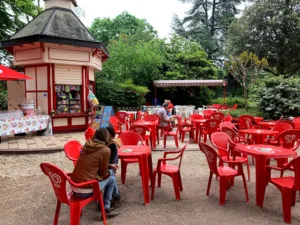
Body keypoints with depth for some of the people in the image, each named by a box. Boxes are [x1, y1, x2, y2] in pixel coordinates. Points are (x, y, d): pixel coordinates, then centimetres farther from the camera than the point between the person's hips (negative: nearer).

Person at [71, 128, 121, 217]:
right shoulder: (105, 150, -12)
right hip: (85, 191, -7)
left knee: (109, 172, 20)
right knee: (111, 177, 15)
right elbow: (103, 173, -3)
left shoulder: (86, 145, 8)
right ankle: (106, 208, 34)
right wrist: (110, 171, 19)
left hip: (74, 187, 7)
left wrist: (109, 166, 25)